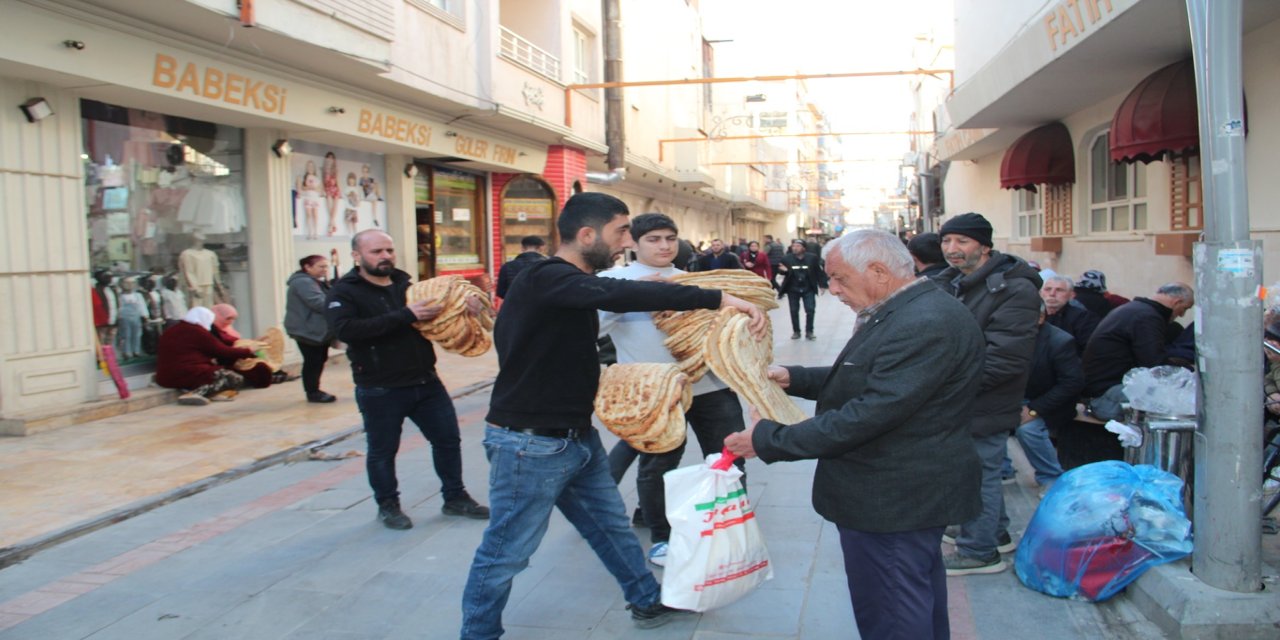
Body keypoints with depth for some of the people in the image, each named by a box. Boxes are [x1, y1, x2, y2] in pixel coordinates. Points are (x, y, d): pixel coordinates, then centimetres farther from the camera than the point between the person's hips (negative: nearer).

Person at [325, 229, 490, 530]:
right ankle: (388, 505, 29)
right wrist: (406, 315, -31)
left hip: (426, 382, 5)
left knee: (448, 438, 11)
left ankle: (455, 497, 27)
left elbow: (440, 309, 16)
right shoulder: (344, 293, -8)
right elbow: (346, 329, -26)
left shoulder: (408, 285, 8)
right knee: (383, 451, 8)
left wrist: (464, 308, -10)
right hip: (380, 390, -5)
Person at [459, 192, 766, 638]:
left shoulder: (573, 285, 10)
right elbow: (619, 295, -40)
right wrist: (716, 299, -42)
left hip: (577, 435, 10)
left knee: (611, 524, 21)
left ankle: (649, 602, 39)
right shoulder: (547, 279, -22)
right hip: (530, 445, -10)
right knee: (506, 552, 5)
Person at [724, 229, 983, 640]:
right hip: (908, 494, 11)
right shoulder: (904, 312, 9)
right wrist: (794, 379, 4)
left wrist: (769, 440, -22)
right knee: (921, 604, 25)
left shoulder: (926, 324, -26)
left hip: (893, 503, -11)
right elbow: (866, 381, 17)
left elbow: (868, 415, -29)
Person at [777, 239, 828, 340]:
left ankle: (809, 331, 11)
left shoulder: (812, 257, -6)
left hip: (808, 289, -1)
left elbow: (819, 271, -1)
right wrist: (784, 270, -21)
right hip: (793, 289, 1)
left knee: (810, 310, -1)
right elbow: (783, 272, 3)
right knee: (794, 311, 7)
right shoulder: (786, 258, -5)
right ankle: (796, 331, 19)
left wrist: (822, 285, -4)